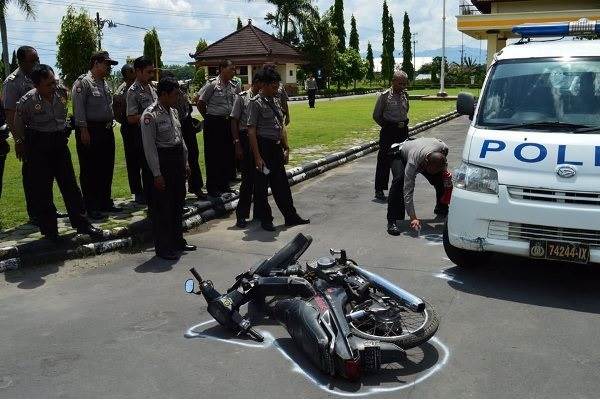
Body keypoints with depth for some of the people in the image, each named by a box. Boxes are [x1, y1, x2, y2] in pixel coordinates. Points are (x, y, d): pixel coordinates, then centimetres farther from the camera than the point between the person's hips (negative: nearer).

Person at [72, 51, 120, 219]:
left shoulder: (104, 83, 16)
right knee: (89, 170, 0)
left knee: (107, 169, 13)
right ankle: (91, 207, 7)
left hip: (106, 131, 8)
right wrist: (84, 130, -20)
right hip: (90, 131, -8)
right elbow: (78, 108, -15)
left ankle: (105, 203, 25)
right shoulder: (83, 82, -9)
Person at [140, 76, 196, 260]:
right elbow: (149, 147, -17)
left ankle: (177, 241, 32)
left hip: (178, 160, 9)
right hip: (162, 161, -9)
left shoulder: (173, 111, 10)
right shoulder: (150, 116, -15)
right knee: (162, 206, 0)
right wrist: (157, 174, -18)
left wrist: (185, 162, 17)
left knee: (178, 202, 17)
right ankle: (163, 247, 11)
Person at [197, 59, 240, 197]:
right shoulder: (212, 84, -10)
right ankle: (212, 187, 11)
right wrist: (209, 118, 3)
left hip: (228, 122, 6)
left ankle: (224, 184, 25)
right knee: (212, 155, 2)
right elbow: (200, 103, -5)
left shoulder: (234, 86, 6)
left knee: (228, 154, 11)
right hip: (213, 123, -6)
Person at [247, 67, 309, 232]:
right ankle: (265, 220, 17)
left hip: (276, 147, 7)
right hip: (263, 147, -7)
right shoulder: (256, 103, -12)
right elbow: (251, 131, -15)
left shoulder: (275, 101, 11)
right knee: (261, 186, 5)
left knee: (281, 184, 14)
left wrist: (286, 148, 13)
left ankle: (290, 216, 23)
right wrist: (257, 157, -19)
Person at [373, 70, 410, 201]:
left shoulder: (405, 95, 7)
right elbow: (376, 115, -2)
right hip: (388, 132, -5)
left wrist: (404, 123, 8)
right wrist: (387, 126, -3)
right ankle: (379, 190, 5)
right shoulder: (385, 96, -7)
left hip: (403, 131, 5)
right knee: (384, 160, -2)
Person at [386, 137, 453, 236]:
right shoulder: (413, 162, -45)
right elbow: (408, 191, -44)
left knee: (442, 180, -9)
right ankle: (392, 222, -30)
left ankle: (441, 210, 22)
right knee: (399, 180, -34)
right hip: (401, 156, -5)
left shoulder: (443, 148, -33)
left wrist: (445, 171, -21)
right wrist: (413, 218, -48)